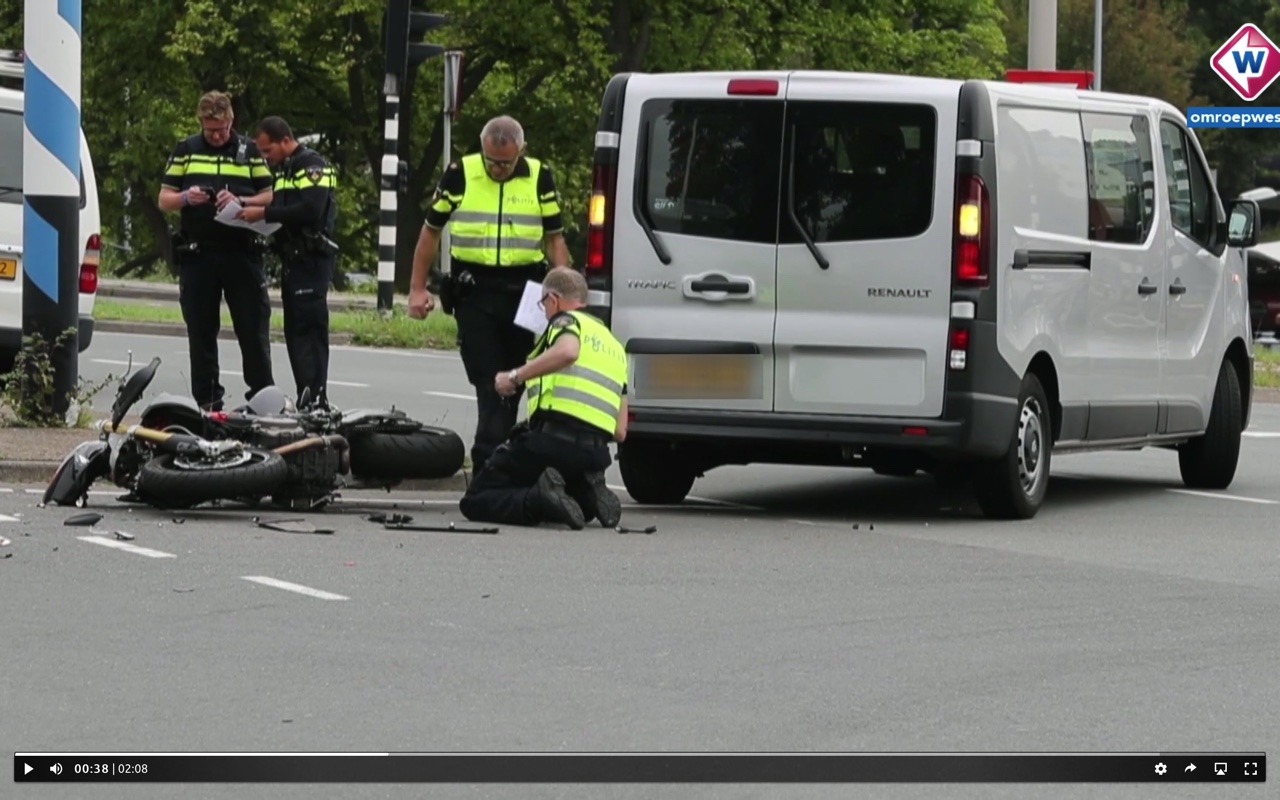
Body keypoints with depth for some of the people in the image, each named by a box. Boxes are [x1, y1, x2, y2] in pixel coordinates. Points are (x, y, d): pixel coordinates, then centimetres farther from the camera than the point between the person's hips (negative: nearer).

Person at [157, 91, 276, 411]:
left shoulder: (249, 151, 9)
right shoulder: (185, 150, 10)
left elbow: (269, 198, 7)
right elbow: (164, 201, 10)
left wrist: (239, 202, -12)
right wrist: (186, 198, -12)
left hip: (242, 252, -1)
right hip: (197, 253, 1)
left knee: (254, 330, -1)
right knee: (201, 333, 4)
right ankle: (206, 402, 9)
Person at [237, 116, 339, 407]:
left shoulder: (312, 165, -9)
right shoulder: (286, 168, 22)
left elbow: (309, 211, -22)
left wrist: (264, 213, -18)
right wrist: (251, 205, 4)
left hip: (312, 260, -10)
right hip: (293, 260, 10)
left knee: (309, 329, -13)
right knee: (295, 332, 9)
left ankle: (315, 398, -16)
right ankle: (305, 399, 11)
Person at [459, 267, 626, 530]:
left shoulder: (567, 321, 4)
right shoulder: (615, 345, 26)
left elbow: (567, 352, -24)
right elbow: (620, 431, 21)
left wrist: (515, 376, -16)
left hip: (552, 439, -7)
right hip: (595, 453, 7)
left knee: (475, 501, 3)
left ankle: (540, 498, -23)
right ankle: (590, 496, -1)